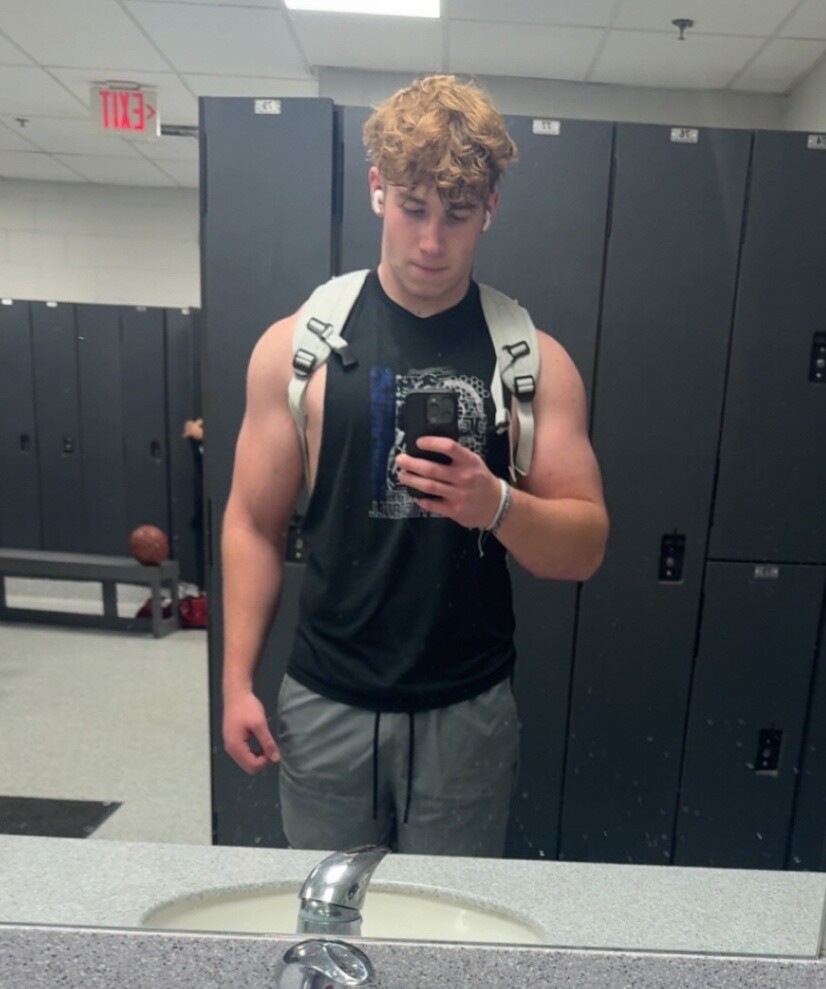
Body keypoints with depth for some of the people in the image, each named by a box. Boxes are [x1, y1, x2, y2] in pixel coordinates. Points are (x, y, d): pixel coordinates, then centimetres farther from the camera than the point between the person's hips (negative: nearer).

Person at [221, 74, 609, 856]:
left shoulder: (534, 360, -4)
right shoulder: (296, 345, -4)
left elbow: (584, 550, -3)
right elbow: (254, 524, 1)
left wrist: (497, 505, -23)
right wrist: (237, 682, -1)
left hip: (469, 713, 0)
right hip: (324, 704, 1)